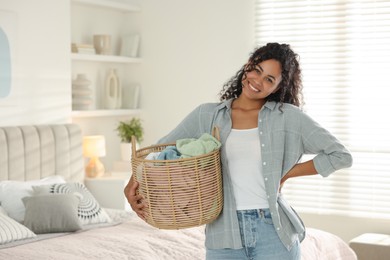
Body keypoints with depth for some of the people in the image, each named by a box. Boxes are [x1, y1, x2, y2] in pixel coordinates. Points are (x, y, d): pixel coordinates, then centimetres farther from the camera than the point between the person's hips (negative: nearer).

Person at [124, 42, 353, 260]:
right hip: (224, 235, 2)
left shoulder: (288, 117, 0)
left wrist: (287, 173, -3)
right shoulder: (207, 115, 6)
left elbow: (340, 155, -1)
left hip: (273, 232, -2)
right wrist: (133, 183, -6)